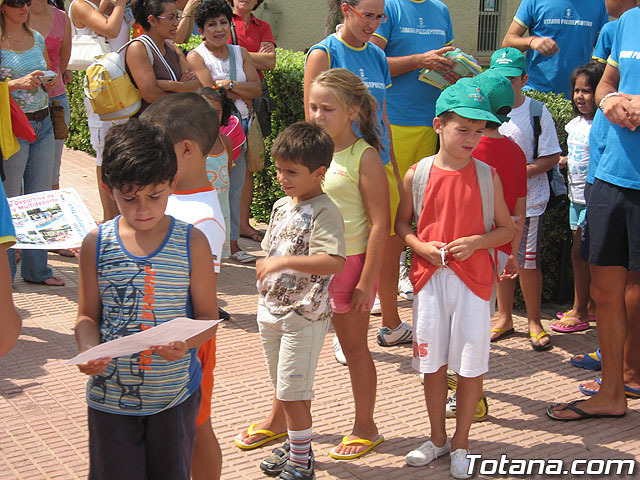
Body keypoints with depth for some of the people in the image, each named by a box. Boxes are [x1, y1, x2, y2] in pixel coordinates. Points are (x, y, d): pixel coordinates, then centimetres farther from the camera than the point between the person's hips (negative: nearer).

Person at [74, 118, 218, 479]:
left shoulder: (192, 243, -6)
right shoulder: (97, 244, -3)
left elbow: (208, 316, -3)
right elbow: (88, 315, 3)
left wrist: (185, 343, -24)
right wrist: (88, 351, -18)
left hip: (174, 394, 0)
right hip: (110, 393, 1)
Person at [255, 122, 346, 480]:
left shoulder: (324, 213, -18)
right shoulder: (282, 207, 9)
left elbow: (334, 262, -33)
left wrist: (284, 262, -35)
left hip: (303, 316, -8)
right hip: (272, 312, 8)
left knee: (292, 392, -3)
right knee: (285, 389, 18)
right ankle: (299, 450, 34)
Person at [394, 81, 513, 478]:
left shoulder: (487, 176, -3)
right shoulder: (417, 175, -2)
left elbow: (507, 229, 4)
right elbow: (401, 223, 9)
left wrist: (475, 241, -14)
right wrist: (422, 246, -10)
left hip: (473, 278, -1)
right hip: (429, 277, 1)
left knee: (471, 363, 3)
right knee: (433, 362, 11)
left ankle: (461, 444, 20)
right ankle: (437, 438, 28)